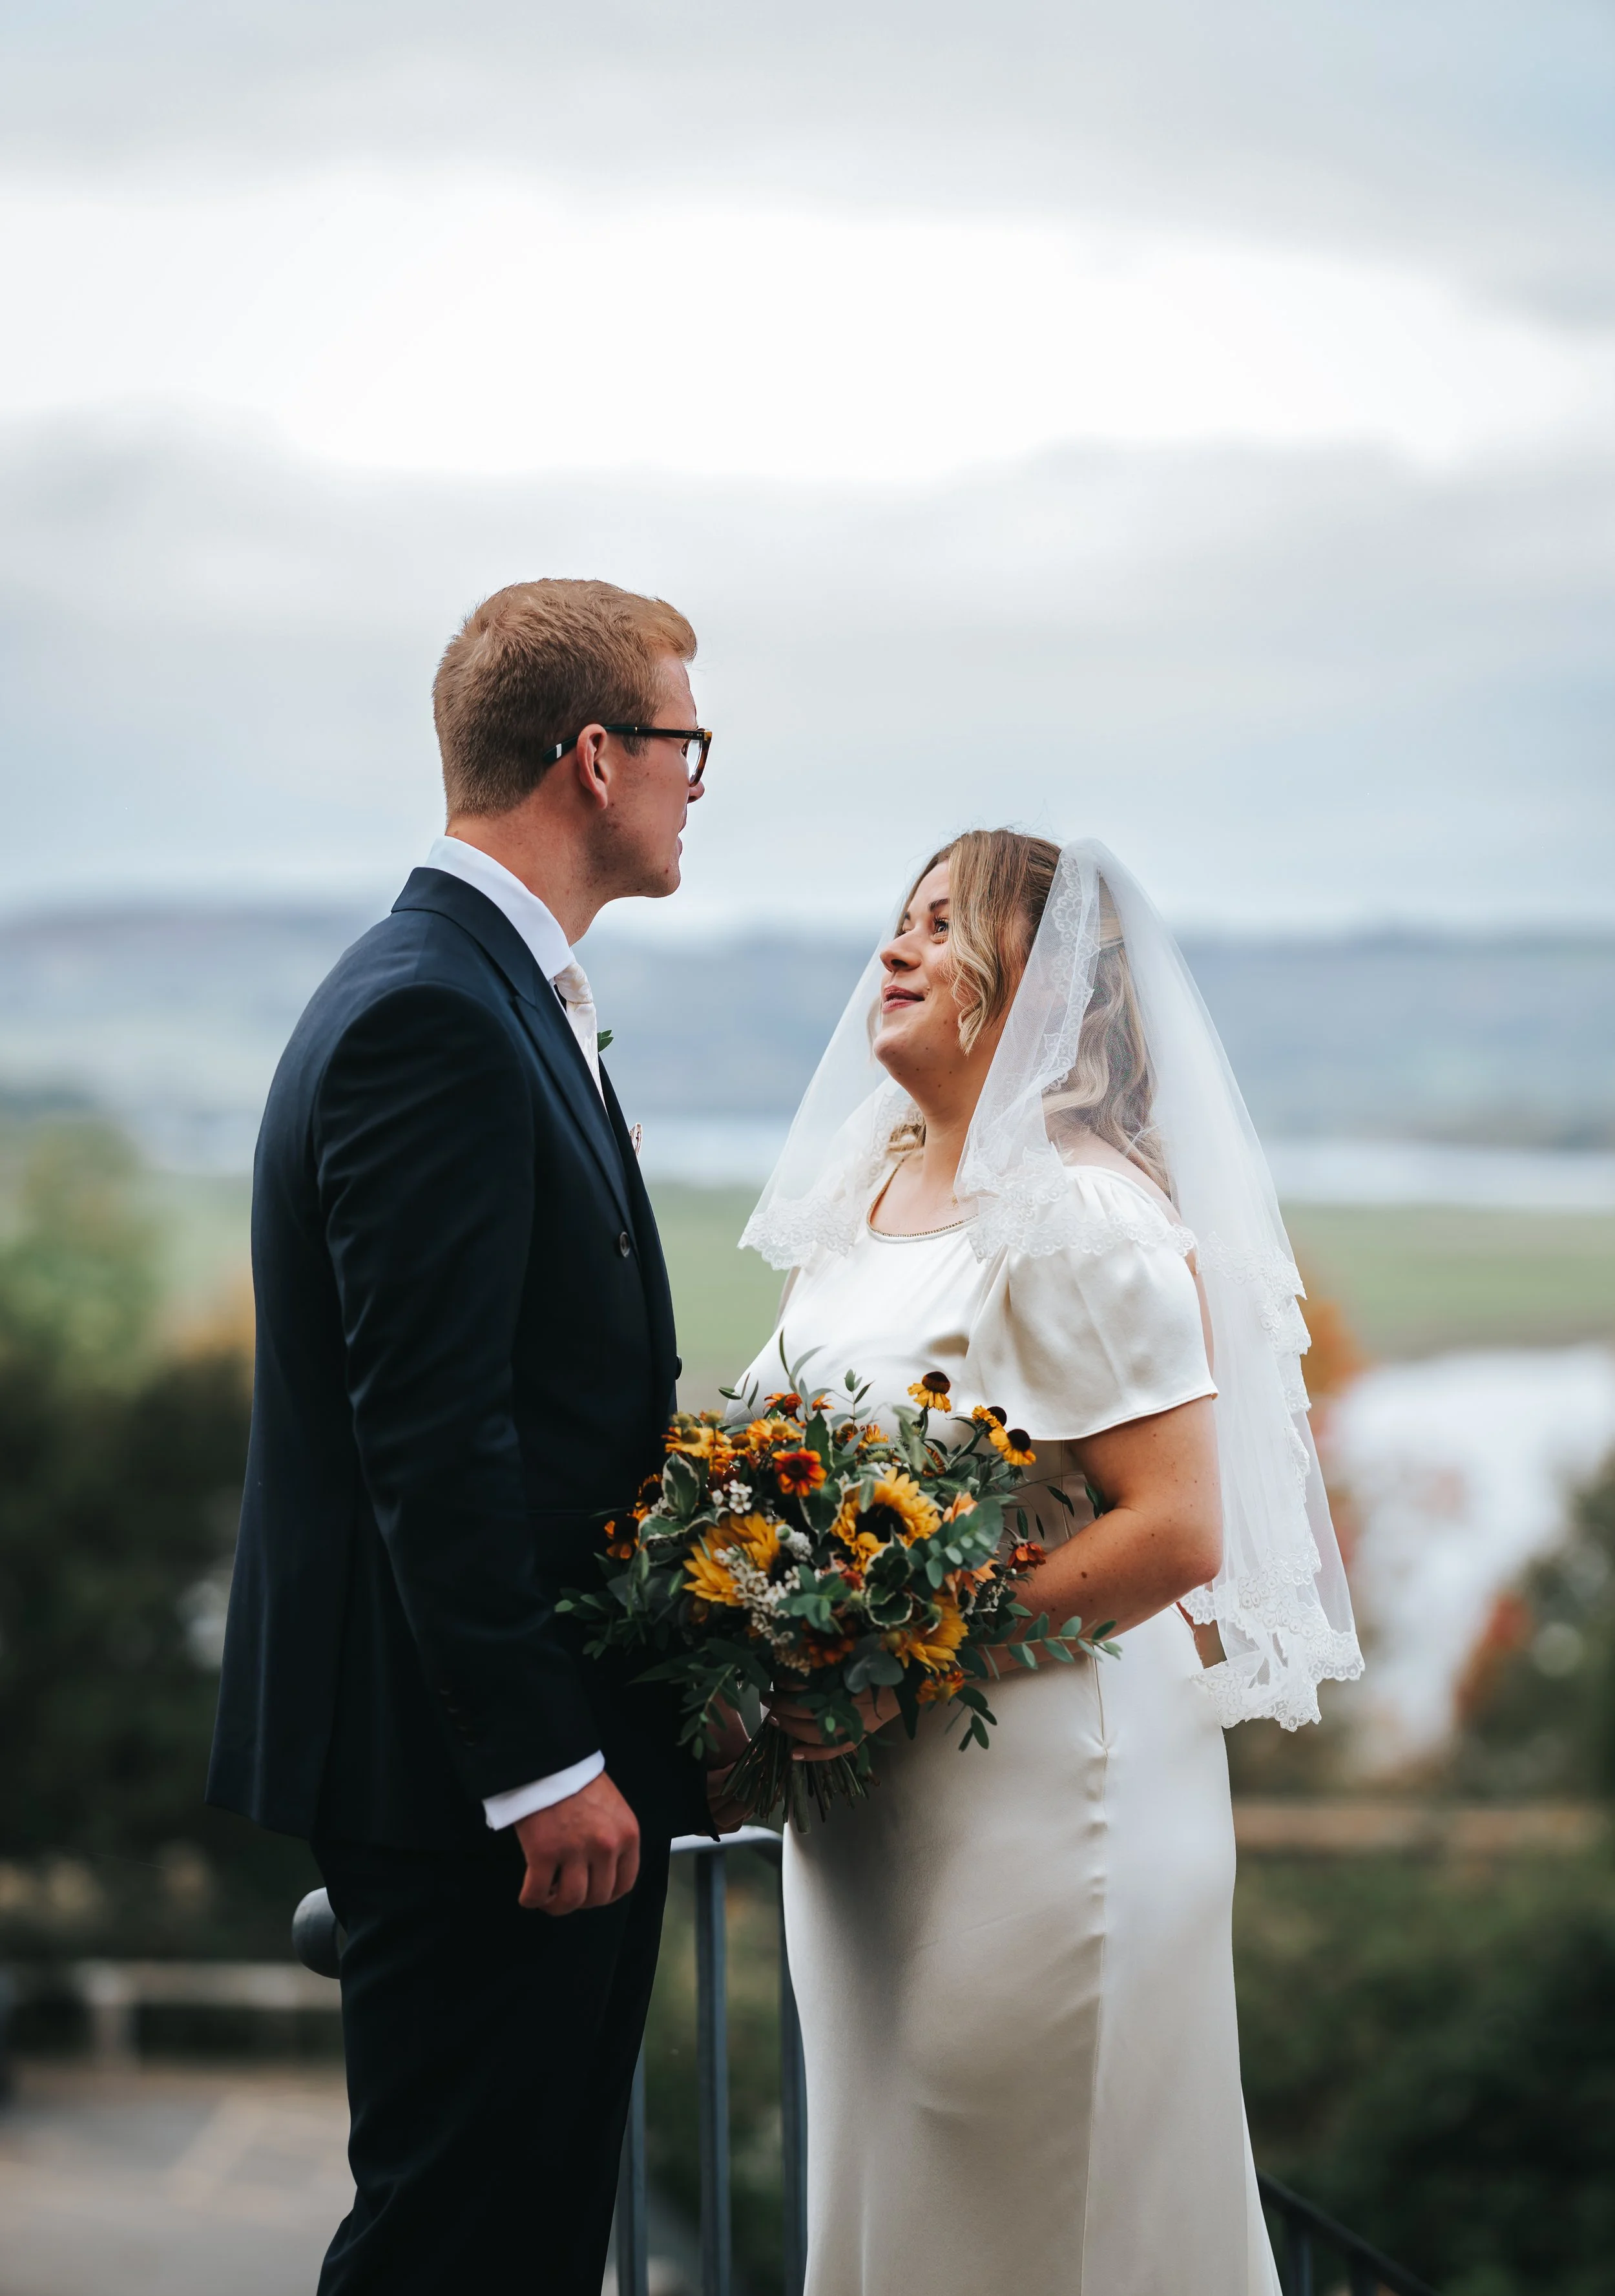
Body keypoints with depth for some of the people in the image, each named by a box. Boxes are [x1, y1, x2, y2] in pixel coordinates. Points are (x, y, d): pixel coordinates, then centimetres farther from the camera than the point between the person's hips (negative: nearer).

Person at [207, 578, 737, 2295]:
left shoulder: (481, 991, 16)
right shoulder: (434, 1018, -18)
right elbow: (429, 1429, -22)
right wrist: (545, 1765, -21)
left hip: (540, 1739, 10)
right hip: (464, 1767, -10)